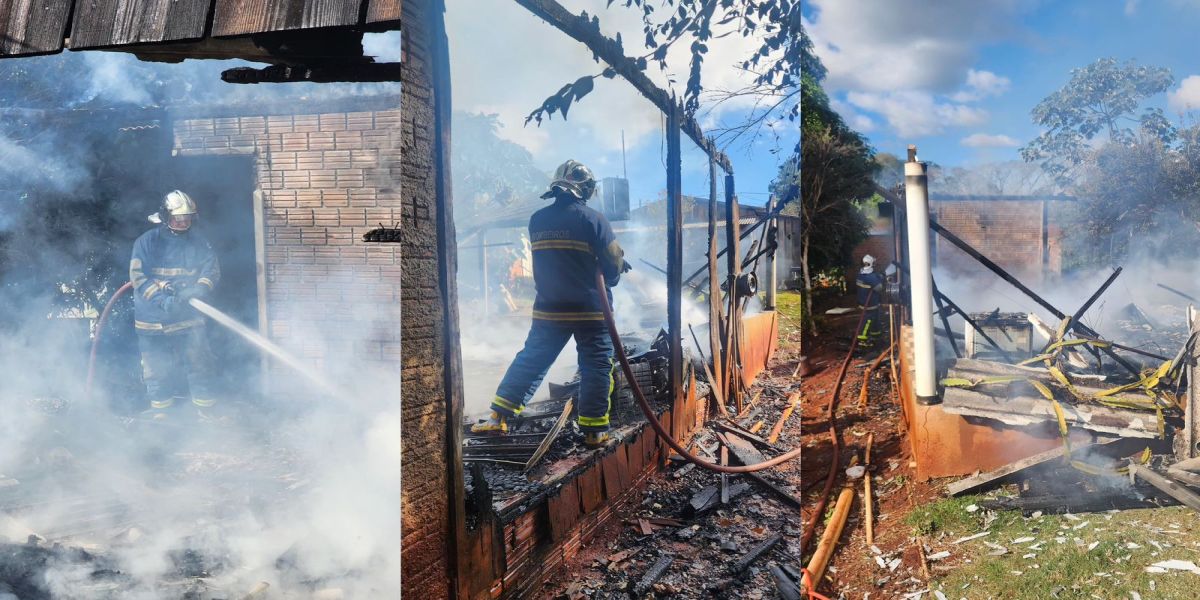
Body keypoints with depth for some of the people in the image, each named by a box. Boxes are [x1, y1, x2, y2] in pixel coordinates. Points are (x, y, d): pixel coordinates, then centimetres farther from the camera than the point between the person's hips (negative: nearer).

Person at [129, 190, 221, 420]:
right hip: (153, 319, -1)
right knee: (157, 367, 6)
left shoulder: (198, 242, 5)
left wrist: (199, 289, -22)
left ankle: (205, 407, 10)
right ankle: (159, 409, 21)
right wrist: (161, 299, -23)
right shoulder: (147, 242, -3)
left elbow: (212, 269, -2)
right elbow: (138, 277, -10)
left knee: (199, 361, -1)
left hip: (189, 317, 2)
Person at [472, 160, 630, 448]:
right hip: (590, 310, -4)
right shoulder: (593, 219, -11)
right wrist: (608, 279, 13)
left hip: (548, 309, 4)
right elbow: (614, 262, -9)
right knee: (596, 367, 6)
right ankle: (594, 430, 8)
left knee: (529, 361, 13)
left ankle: (499, 417, 11)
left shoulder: (537, 220, 3)